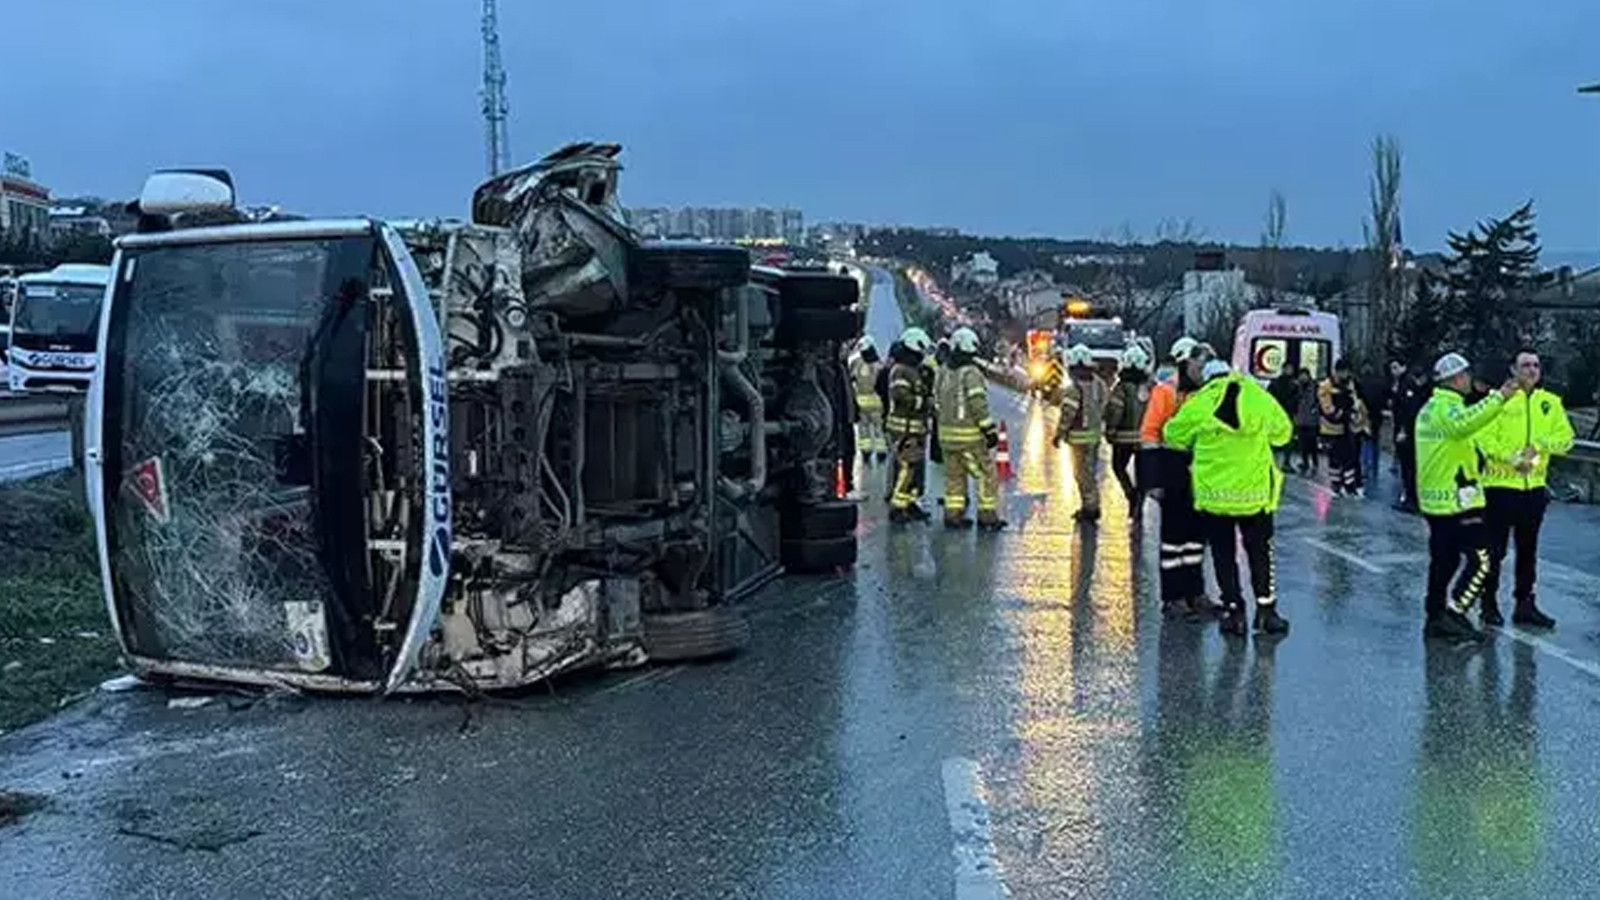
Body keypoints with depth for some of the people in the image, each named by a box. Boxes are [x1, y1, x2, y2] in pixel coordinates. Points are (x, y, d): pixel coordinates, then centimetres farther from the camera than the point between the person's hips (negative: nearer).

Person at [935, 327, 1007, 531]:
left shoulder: (943, 372, 7)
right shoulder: (971, 373, -16)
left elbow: (937, 402, 13)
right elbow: (978, 405, -20)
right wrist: (990, 430, -14)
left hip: (947, 432, 7)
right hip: (969, 434, -7)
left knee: (954, 475, 14)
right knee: (987, 474, 2)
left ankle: (953, 514, 15)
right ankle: (987, 516, 3)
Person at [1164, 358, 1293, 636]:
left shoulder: (1197, 406, -6)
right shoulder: (1260, 399, -1)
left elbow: (1173, 436, 5)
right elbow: (1283, 432, 11)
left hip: (1214, 493, -1)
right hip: (1256, 491, 1)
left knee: (1224, 555, 10)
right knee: (1260, 552, 15)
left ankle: (1234, 611, 10)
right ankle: (1266, 609, 17)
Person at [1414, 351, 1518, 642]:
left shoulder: (1430, 408, 17)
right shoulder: (1446, 406, -14)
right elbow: (1465, 422, -39)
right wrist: (1498, 398, -42)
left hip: (1434, 498, 10)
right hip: (1458, 500, -10)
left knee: (1443, 560, 14)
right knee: (1479, 561, -7)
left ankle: (1435, 618, 18)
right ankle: (1454, 613, -11)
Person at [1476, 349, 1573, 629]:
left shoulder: (1551, 402, 8)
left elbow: (1566, 438, 3)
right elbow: (1484, 437, -13)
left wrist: (1539, 445, -14)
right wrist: (1511, 458, -21)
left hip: (1534, 487, 5)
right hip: (1501, 485, -4)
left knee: (1528, 550, 12)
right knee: (1495, 549, 2)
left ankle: (1525, 605, 21)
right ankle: (1489, 603, 12)